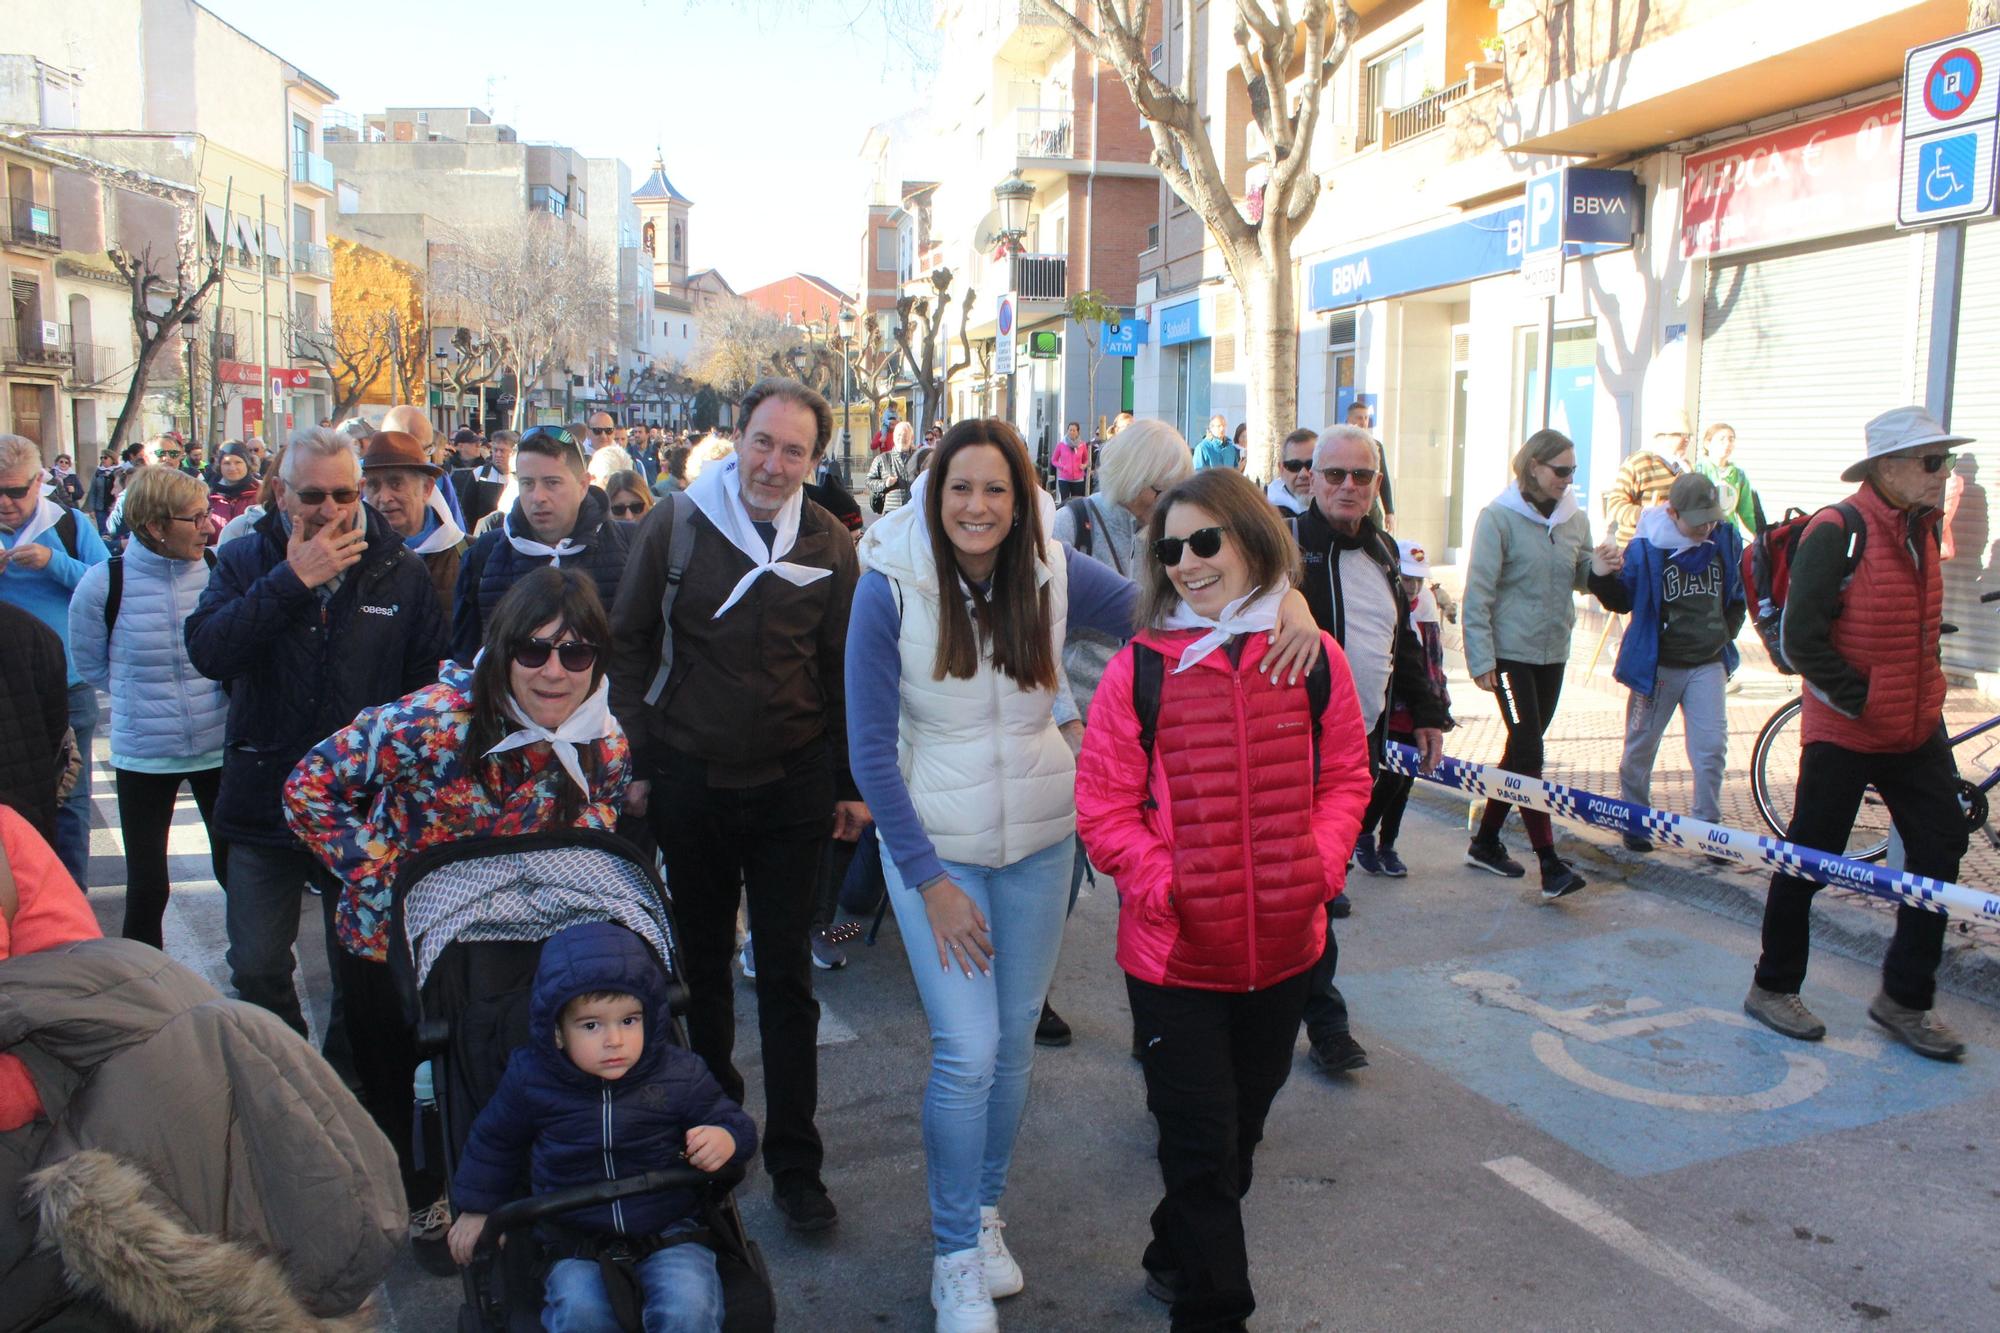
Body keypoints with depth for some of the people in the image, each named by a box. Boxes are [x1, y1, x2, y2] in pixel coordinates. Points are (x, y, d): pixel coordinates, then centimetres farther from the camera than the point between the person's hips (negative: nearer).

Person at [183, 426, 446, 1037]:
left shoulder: (402, 572, -1)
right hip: (265, 798, 1)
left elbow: (428, 685, 1)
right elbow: (207, 651, -18)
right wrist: (292, 580, -22)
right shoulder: (245, 561, -1)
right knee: (257, 969, 10)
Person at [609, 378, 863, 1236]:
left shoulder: (829, 544, -1)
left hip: (792, 784, 0)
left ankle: (794, 1162, 16)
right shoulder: (677, 525, -3)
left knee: (787, 974, 6)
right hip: (690, 780, 1)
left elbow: (846, 672, 6)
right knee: (703, 958, 15)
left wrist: (853, 782, 4)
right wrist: (635, 761, -1)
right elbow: (629, 647, 3)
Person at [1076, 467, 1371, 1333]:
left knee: (1241, 1128, 22)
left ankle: (1176, 1260, 46)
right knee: (1201, 1141, 5)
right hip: (1174, 951, -3)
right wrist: (1158, 880, -19)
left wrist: (1321, 860, -10)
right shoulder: (1139, 669, -9)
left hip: (1284, 945, 4)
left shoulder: (1312, 657, -2)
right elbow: (1104, 804, -7)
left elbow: (1344, 776, 5)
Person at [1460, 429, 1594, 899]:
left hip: (1553, 652, 6)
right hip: (1511, 652, -6)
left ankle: (1485, 841, 24)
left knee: (1522, 751, 12)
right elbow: (1478, 592, -12)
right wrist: (1480, 658, -15)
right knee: (1528, 753, -9)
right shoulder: (1499, 517, -10)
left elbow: (1581, 579, 15)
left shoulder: (1575, 519, 6)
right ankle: (1550, 863, -7)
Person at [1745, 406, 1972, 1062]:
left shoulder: (1921, 526, 8)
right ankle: (1772, 988, 20)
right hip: (1844, 733, -8)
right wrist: (1861, 699, -16)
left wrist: (1923, 696, 14)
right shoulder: (1837, 532, -17)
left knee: (1940, 849, 10)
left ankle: (1905, 998, 23)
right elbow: (1801, 637, -20)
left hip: (1916, 730, 8)